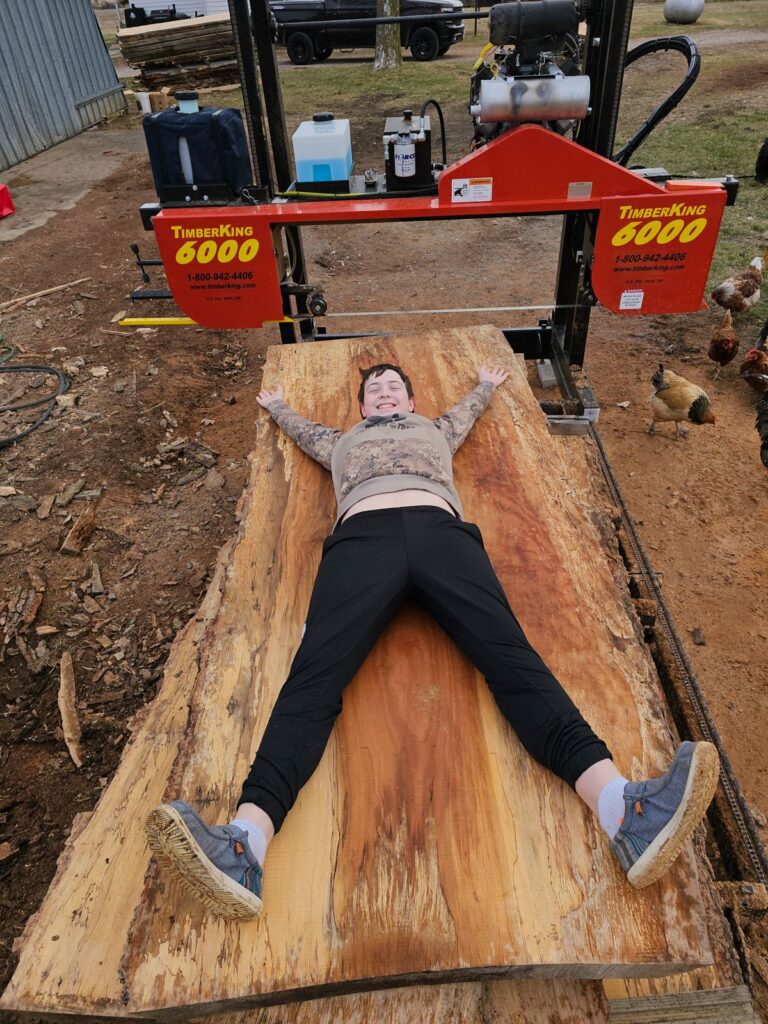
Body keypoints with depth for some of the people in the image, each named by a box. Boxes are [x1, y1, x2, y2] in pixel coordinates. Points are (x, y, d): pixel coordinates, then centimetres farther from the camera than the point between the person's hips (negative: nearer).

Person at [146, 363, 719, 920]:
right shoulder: (342, 441, 42)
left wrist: (489, 382, 82)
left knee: (511, 656, -25)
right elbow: (300, 429, 61)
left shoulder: (436, 430, 43)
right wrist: (277, 404, 80)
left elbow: (473, 406, 63)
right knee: (316, 671, -28)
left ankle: (622, 807, -44)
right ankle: (248, 841, -46)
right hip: (363, 537, 0)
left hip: (442, 532, 1)